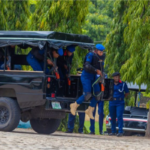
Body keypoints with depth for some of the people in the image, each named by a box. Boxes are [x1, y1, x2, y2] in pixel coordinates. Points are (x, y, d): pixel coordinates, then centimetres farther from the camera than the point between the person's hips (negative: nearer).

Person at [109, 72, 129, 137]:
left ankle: (120, 132, -15)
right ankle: (113, 131, 15)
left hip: (120, 103, -3)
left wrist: (122, 97, 2)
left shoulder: (123, 84, 1)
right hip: (112, 103, 3)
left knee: (119, 117, -13)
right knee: (112, 117, 6)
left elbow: (127, 92, 10)